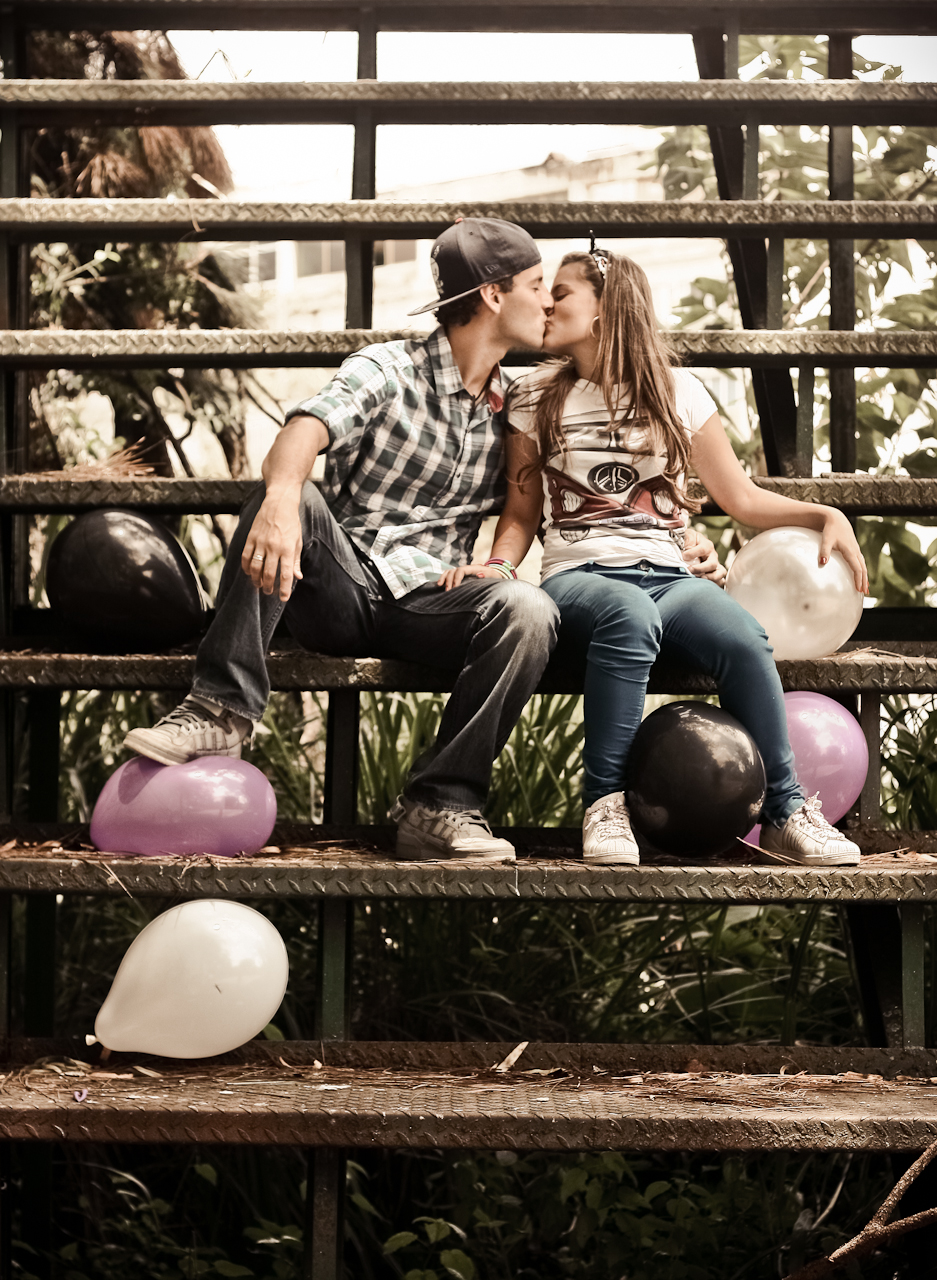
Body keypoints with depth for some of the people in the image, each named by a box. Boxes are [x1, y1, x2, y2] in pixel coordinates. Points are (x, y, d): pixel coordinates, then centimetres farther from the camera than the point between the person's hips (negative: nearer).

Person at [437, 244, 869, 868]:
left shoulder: (678, 393, 12)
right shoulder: (536, 398, 14)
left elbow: (742, 497, 16)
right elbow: (522, 513, 15)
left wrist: (826, 514, 3)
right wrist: (496, 565, -6)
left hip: (668, 576, 1)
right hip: (579, 576, -1)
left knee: (744, 637, -33)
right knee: (629, 615, -40)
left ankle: (785, 813, -21)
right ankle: (606, 804, -33)